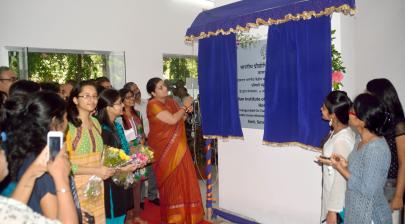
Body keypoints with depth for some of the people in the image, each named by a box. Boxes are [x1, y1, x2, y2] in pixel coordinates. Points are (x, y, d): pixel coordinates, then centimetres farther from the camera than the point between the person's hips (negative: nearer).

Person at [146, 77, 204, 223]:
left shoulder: (170, 101, 7)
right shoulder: (153, 105, -16)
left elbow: (180, 120, 16)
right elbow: (172, 120, -24)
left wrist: (186, 111, -3)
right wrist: (184, 106, -12)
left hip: (178, 147, 6)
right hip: (164, 148, -6)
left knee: (183, 179, 10)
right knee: (170, 182, 5)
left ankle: (184, 212, 26)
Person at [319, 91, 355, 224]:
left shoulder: (341, 141, -28)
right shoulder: (340, 132, 0)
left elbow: (341, 178, -24)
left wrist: (333, 210, -17)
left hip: (339, 202, -8)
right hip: (333, 195, 8)